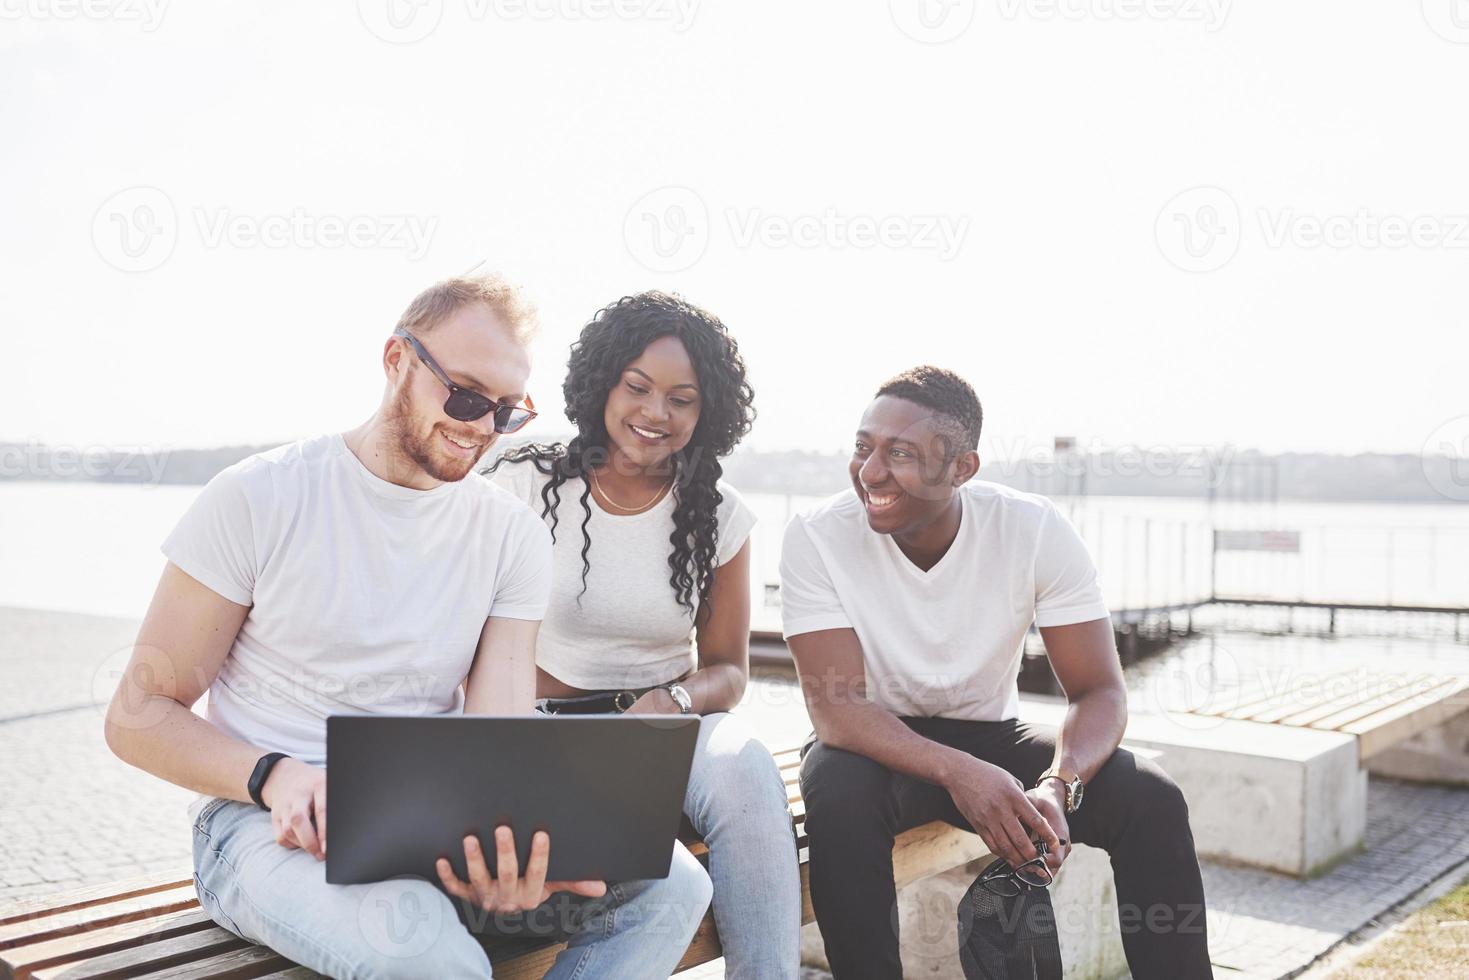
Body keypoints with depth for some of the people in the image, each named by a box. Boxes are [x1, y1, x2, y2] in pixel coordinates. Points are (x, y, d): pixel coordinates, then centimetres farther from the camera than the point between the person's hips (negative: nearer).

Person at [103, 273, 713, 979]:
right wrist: (277, 776, -22)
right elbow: (137, 714, -2)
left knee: (671, 884, -17)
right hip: (269, 820, -4)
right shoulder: (259, 498, -3)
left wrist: (510, 842, -28)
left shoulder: (512, 536, 6)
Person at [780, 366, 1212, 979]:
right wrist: (958, 774, -40)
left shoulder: (1036, 531, -16)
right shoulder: (816, 537, -20)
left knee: (1153, 801, -20)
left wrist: (1057, 787, -35)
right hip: (878, 746, -1)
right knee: (839, 800, -36)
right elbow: (835, 708, -24)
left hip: (991, 736, 2)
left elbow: (1098, 691, -13)